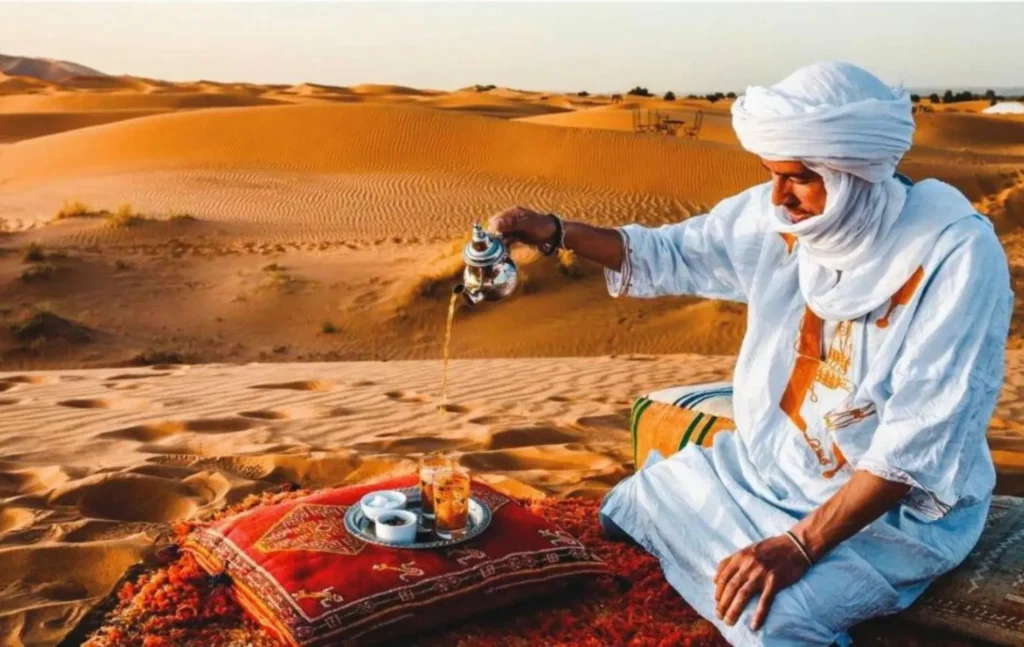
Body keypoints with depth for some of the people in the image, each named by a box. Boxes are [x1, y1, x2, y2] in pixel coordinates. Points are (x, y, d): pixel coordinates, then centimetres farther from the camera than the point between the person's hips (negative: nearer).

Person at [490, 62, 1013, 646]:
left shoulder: (957, 254, -25)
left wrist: (798, 546, -31)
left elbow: (917, 447, -26)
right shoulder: (775, 216, -8)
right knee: (630, 508, 4)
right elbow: (673, 255, 7)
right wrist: (555, 232, -7)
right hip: (769, 461, 6)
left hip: (898, 507, -6)